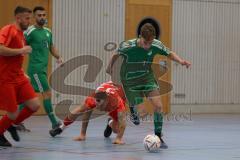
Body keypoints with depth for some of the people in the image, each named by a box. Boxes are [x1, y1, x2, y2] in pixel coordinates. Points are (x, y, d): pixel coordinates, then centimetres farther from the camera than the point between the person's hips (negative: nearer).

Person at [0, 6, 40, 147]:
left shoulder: (21, 35, 15)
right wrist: (21, 50, -22)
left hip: (19, 77, 8)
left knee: (35, 105, -3)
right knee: (13, 113, -4)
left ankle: (13, 125, 20)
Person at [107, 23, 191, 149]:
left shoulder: (156, 45, -18)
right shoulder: (127, 46, -26)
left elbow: (169, 54, 0)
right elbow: (116, 55, -5)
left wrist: (181, 61, -18)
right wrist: (110, 67, 12)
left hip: (147, 77, 3)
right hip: (130, 81, -3)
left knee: (158, 106, -12)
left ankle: (158, 137, 5)